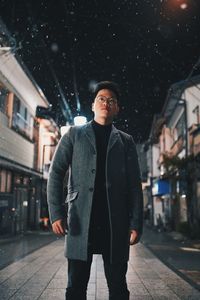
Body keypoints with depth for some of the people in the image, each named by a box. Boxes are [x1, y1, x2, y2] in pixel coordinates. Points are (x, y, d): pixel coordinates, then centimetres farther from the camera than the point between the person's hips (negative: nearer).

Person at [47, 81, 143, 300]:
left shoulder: (125, 141, 13)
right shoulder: (74, 134, 10)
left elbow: (134, 185, 7)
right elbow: (56, 173, 4)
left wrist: (136, 223, -1)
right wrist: (56, 213, -7)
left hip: (115, 222, 1)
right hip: (81, 220, -1)